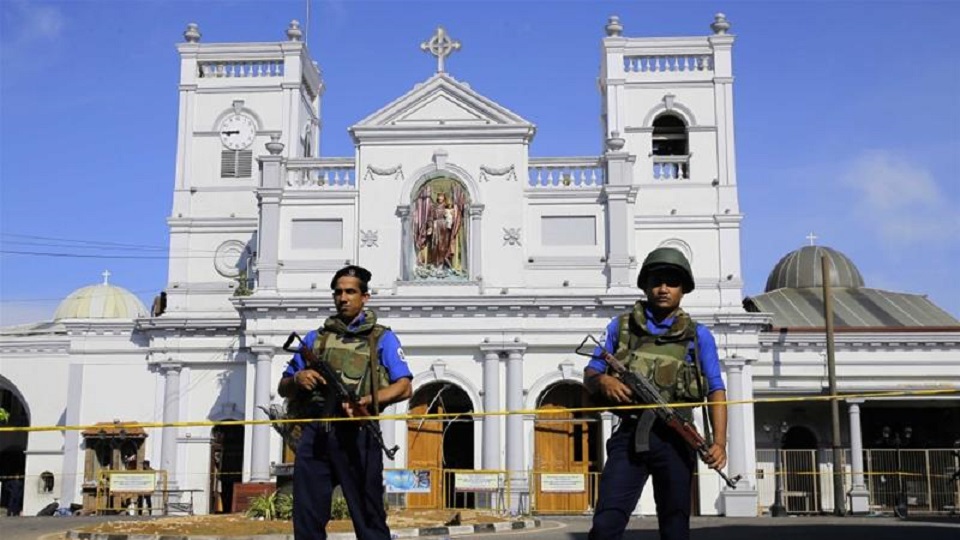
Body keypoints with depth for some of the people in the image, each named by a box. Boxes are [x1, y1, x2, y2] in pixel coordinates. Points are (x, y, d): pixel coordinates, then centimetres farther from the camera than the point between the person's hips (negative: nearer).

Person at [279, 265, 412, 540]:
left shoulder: (382, 338, 12)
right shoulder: (315, 338, 22)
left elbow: (404, 387, 0)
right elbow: (283, 388, 23)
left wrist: (365, 401, -16)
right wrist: (297, 379, -1)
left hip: (356, 435, -3)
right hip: (314, 435, 4)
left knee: (369, 517, -3)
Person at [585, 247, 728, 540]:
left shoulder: (698, 336, 10)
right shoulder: (621, 327, 12)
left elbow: (716, 390, 4)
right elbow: (589, 374, 13)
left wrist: (719, 441, -10)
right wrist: (603, 381, -11)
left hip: (674, 440, 0)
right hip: (629, 436, 0)